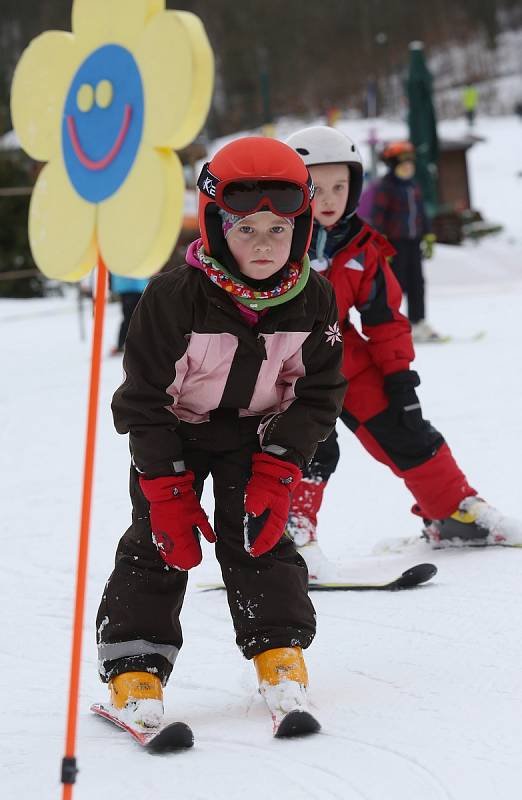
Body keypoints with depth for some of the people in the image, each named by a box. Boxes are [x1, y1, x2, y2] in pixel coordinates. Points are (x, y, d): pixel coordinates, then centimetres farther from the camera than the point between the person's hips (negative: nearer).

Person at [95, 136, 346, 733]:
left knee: (258, 532, -8)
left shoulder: (312, 300, -17)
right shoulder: (173, 298, -28)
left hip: (258, 433, 2)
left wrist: (277, 470, -19)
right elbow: (146, 399, -20)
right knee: (160, 539, -7)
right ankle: (135, 665, -3)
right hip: (175, 434, -2)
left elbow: (319, 393, -8)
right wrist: (168, 492, -21)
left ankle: (279, 650, 0)